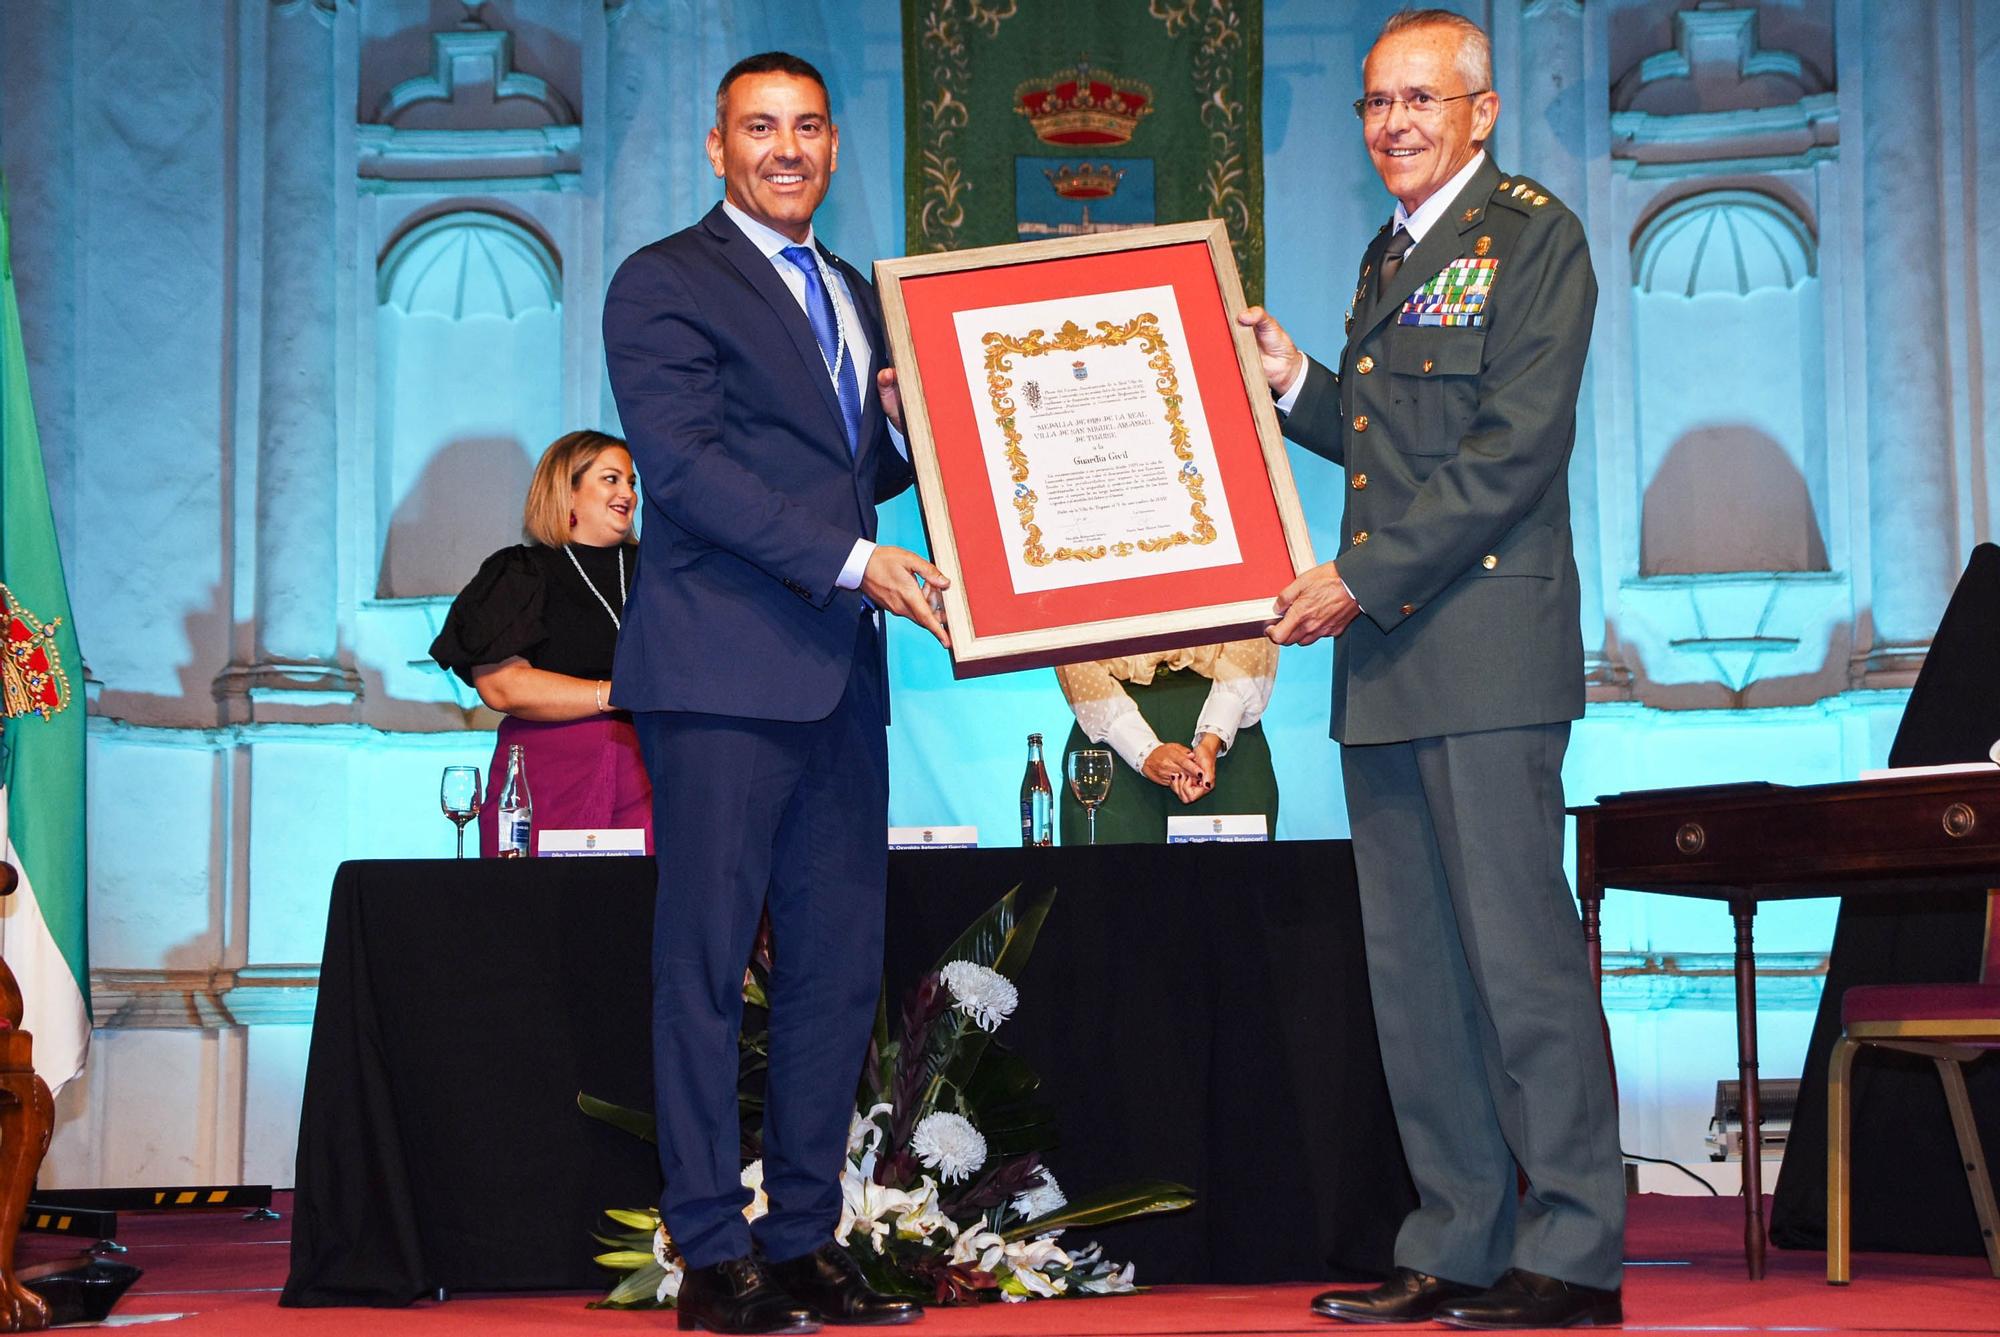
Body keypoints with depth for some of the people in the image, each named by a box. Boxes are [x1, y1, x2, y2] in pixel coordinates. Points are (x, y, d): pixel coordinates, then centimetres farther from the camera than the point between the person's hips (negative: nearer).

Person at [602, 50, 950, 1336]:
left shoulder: (858, 296, 21)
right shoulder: (664, 283, -1)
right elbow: (686, 463, -12)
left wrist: (917, 425, 2)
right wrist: (853, 560, -18)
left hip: (841, 674, 7)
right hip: (724, 667, -7)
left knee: (840, 965, 6)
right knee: (707, 962, -4)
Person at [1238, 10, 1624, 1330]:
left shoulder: (1535, 234, -5)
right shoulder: (1390, 255, 21)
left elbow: (1514, 447, -14)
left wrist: (1360, 576, -15)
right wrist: (1292, 380, 8)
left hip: (1487, 644, -8)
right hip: (1384, 655, 8)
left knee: (1520, 951, -7)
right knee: (1413, 971, 9)